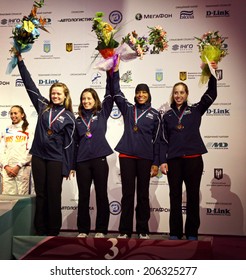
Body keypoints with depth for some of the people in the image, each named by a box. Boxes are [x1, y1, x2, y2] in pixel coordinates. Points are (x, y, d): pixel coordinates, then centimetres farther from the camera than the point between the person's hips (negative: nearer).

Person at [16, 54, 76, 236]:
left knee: (54, 196, 4)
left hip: (56, 160, -3)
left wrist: (67, 167, -4)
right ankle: (40, 231, 19)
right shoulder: (43, 106, 5)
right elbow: (29, 85, 4)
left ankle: (54, 232, 15)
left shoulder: (69, 116, -2)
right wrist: (20, 60, 2)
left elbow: (69, 143, -2)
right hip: (38, 156, 3)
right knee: (40, 195, 9)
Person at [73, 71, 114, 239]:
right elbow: (75, 143, 13)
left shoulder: (102, 113, 7)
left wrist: (111, 72, -8)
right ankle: (83, 230, 16)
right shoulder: (78, 120, 13)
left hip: (100, 159, -2)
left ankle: (101, 230, 13)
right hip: (82, 161, 2)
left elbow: (110, 94, -2)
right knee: (83, 196, 6)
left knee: (102, 195, 4)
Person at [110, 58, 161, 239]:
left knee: (143, 194, 6)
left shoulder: (155, 114, 7)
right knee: (128, 193, 3)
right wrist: (115, 71, -7)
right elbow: (116, 92, 2)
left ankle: (143, 230, 15)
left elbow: (157, 140, 5)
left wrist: (156, 163, 1)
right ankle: (125, 230, 11)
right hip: (127, 156, 1)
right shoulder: (128, 108, 11)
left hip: (145, 158, 0)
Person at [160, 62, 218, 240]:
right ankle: (175, 233, 13)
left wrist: (211, 74, -14)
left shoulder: (195, 110, 8)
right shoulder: (167, 116, 11)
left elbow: (211, 94, -3)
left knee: (193, 196, 4)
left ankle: (192, 233, 13)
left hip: (193, 159, -1)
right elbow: (164, 141, 8)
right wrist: (163, 161, -1)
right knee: (175, 197, 5)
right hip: (174, 160, 1)